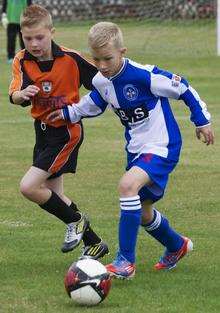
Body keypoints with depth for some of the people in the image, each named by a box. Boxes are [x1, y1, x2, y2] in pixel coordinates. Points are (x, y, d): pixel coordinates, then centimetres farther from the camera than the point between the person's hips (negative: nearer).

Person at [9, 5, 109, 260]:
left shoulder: (71, 58, -17)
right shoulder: (22, 61, -5)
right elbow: (15, 97, -16)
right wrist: (22, 94, -36)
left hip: (67, 131, -6)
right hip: (43, 130, 6)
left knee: (29, 187, -16)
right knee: (52, 196, 14)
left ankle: (75, 220, 5)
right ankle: (93, 243, 28)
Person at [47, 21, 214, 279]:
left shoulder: (144, 75, -25)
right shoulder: (101, 82, -2)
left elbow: (182, 88, -13)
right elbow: (94, 104, 22)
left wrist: (202, 121, -5)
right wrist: (68, 113, 8)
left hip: (162, 146, -8)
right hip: (136, 149, 9)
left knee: (128, 185, -32)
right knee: (141, 211, 18)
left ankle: (125, 261, -27)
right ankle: (177, 246, 50)